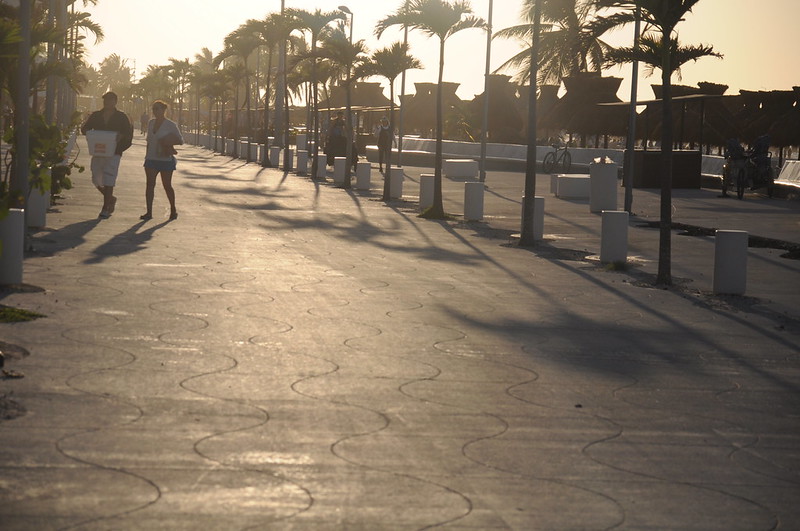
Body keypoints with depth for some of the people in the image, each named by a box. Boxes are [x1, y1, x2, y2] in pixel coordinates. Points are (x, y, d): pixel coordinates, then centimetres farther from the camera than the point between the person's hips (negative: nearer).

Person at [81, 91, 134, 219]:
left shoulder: (122, 117, 3)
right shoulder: (95, 116, 11)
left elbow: (129, 133, 0)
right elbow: (84, 128, 13)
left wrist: (121, 136, -21)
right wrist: (87, 131, -10)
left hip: (113, 152, -4)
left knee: (108, 181, -7)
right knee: (96, 179, 4)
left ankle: (106, 208, -1)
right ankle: (110, 199, 28)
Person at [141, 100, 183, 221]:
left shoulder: (171, 125, -6)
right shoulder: (151, 123, 10)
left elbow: (180, 140, -3)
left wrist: (170, 141, -21)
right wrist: (147, 155, 16)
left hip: (166, 159, -4)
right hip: (151, 158, 4)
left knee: (167, 185, 4)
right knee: (150, 184, -6)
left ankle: (173, 210, 22)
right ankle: (149, 212, -8)